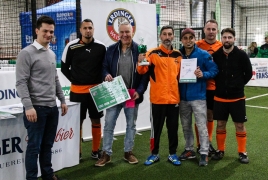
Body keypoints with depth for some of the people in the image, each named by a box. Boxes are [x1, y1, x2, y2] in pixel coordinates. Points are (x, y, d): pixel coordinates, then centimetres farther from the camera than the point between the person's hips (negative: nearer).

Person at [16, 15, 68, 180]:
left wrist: (62, 100, 18)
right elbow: (21, 82, -13)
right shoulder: (27, 53, -8)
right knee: (35, 146, 1)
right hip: (36, 107, -7)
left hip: (52, 107, 7)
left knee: (48, 144, 15)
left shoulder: (52, 54, 15)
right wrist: (28, 106, -20)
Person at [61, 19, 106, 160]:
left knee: (96, 120, 9)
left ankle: (96, 151, 21)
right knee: (77, 121, 6)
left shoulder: (101, 47, -1)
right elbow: (64, 68, 4)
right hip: (77, 90, -1)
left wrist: (101, 80, 0)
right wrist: (74, 79, 0)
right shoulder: (71, 47, -5)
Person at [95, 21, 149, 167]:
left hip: (132, 94, -1)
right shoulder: (111, 49, 3)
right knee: (109, 124, 3)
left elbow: (145, 73, -4)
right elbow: (104, 67, 9)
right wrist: (106, 75, -15)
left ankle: (128, 152, 27)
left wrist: (139, 91, -13)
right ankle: (106, 154, 15)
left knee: (131, 125, 12)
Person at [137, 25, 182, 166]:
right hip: (158, 98, -3)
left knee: (173, 127, 11)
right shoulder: (153, 53, -3)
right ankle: (154, 154, 21)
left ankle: (172, 154, 24)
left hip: (174, 98, 3)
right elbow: (142, 71, -16)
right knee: (156, 127, 7)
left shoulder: (178, 55, 10)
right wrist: (141, 62, -34)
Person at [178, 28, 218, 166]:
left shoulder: (203, 54, -5)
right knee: (186, 125, 14)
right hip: (182, 96, 4)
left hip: (198, 96, -4)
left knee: (201, 126, -3)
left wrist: (203, 74, -20)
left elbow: (214, 70, -3)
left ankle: (204, 153, 5)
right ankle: (189, 149, 28)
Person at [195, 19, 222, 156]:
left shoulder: (222, 47, 2)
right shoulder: (197, 45, -6)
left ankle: (208, 142, 29)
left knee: (210, 116, 14)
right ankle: (200, 145, 16)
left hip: (215, 87, 3)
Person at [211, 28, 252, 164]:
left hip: (237, 97, -2)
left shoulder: (241, 55, -9)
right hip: (219, 97, 2)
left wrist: (238, 85, 1)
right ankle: (220, 150, 25)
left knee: (239, 125, 6)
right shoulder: (216, 55, -4)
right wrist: (220, 85, 2)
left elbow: (248, 73, 0)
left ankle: (242, 152, 19)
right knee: (220, 124, 10)